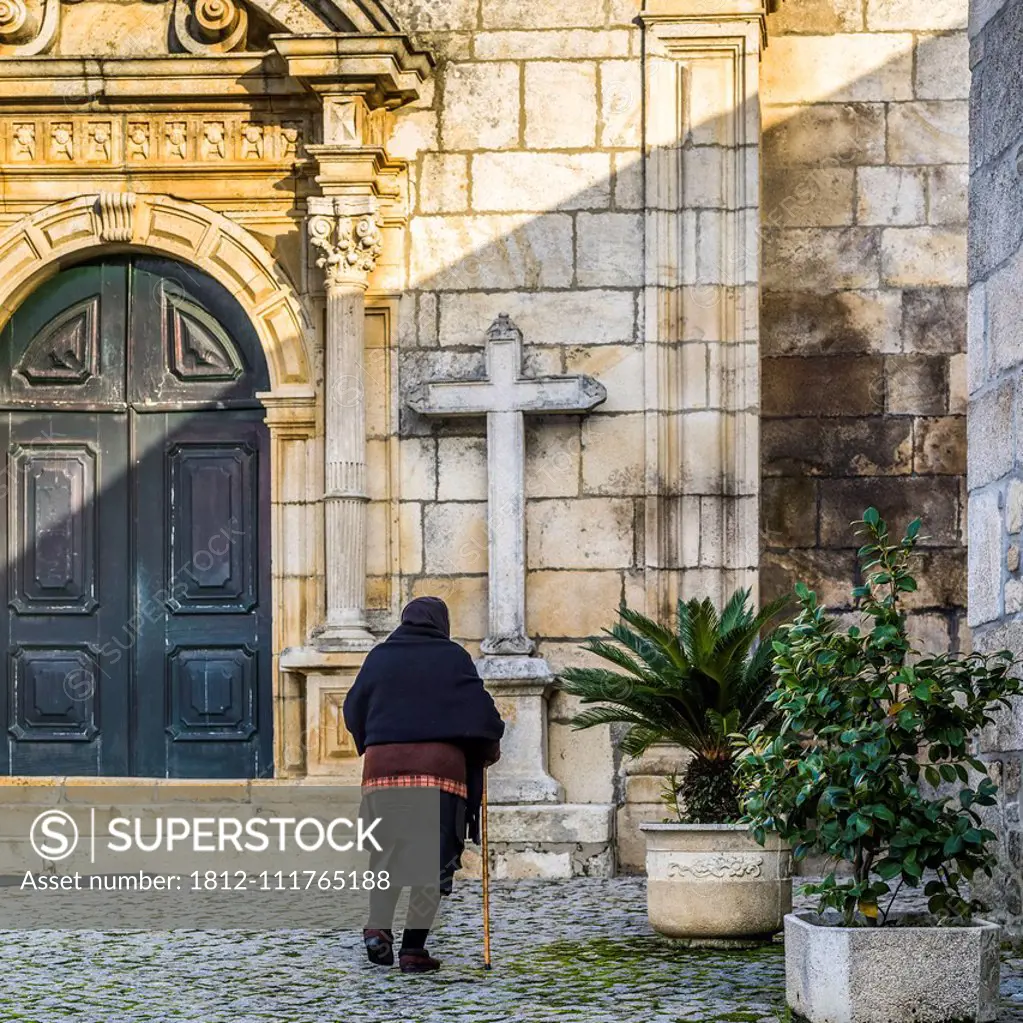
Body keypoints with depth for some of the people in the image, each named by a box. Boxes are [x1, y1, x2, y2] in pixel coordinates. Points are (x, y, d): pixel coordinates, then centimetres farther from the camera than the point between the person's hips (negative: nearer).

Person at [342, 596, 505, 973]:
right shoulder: (453, 657, 5)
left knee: (386, 849, 11)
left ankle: (378, 928, -10)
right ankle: (414, 946, -4)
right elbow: (479, 705, 2)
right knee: (432, 853, 1)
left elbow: (353, 709, 16)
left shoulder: (379, 656, 12)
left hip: (383, 762, 2)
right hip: (439, 763, -2)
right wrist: (490, 747, 18)